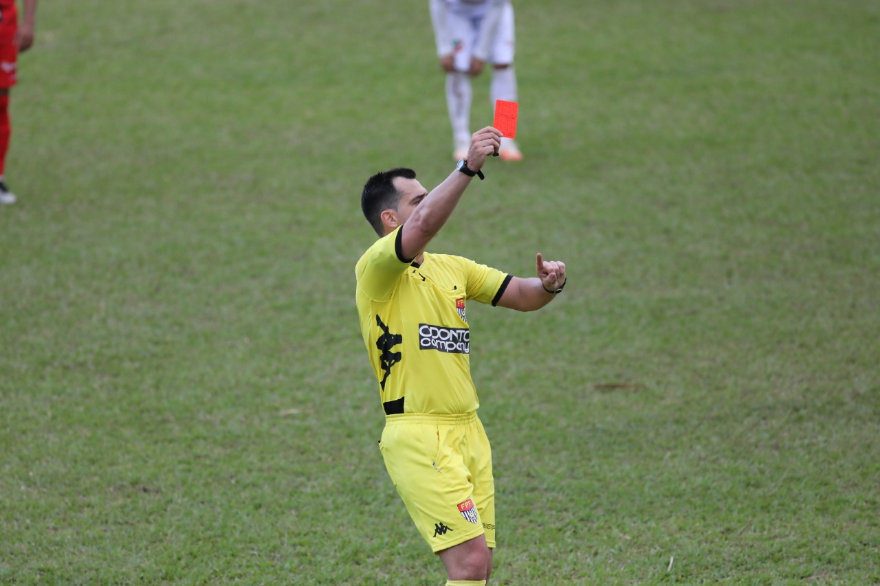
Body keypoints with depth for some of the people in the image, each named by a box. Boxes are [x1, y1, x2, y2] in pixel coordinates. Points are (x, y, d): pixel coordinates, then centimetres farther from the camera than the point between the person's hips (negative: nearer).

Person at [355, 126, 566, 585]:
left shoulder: (451, 268, 17)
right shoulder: (376, 267, -8)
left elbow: (522, 296, 17)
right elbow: (423, 226, -28)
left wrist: (549, 284, -5)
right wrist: (468, 168, -35)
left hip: (468, 431, 8)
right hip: (418, 438, -8)